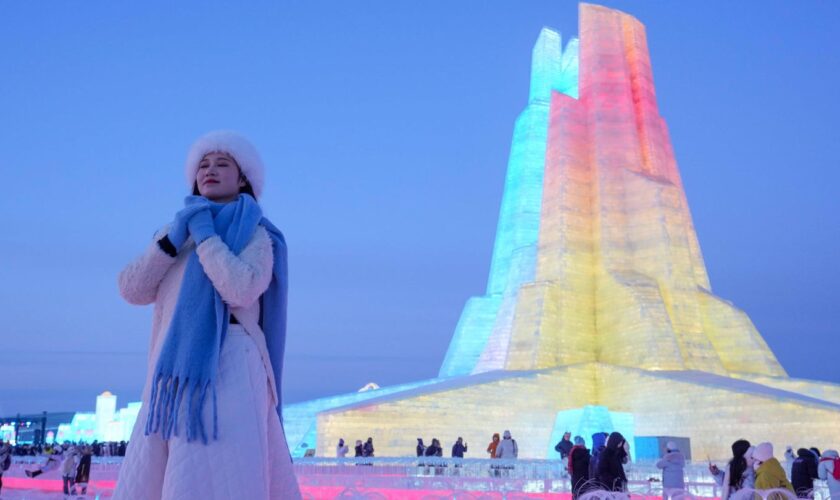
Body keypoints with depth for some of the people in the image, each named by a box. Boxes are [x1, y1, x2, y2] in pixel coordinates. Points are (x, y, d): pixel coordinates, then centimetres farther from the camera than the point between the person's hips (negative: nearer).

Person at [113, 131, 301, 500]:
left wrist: (204, 234, -4)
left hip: (228, 369, -6)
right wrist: (174, 237, -3)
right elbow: (132, 290, 9)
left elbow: (241, 289, -15)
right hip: (177, 375, 6)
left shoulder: (255, 234, 7)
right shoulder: (176, 231, 24)